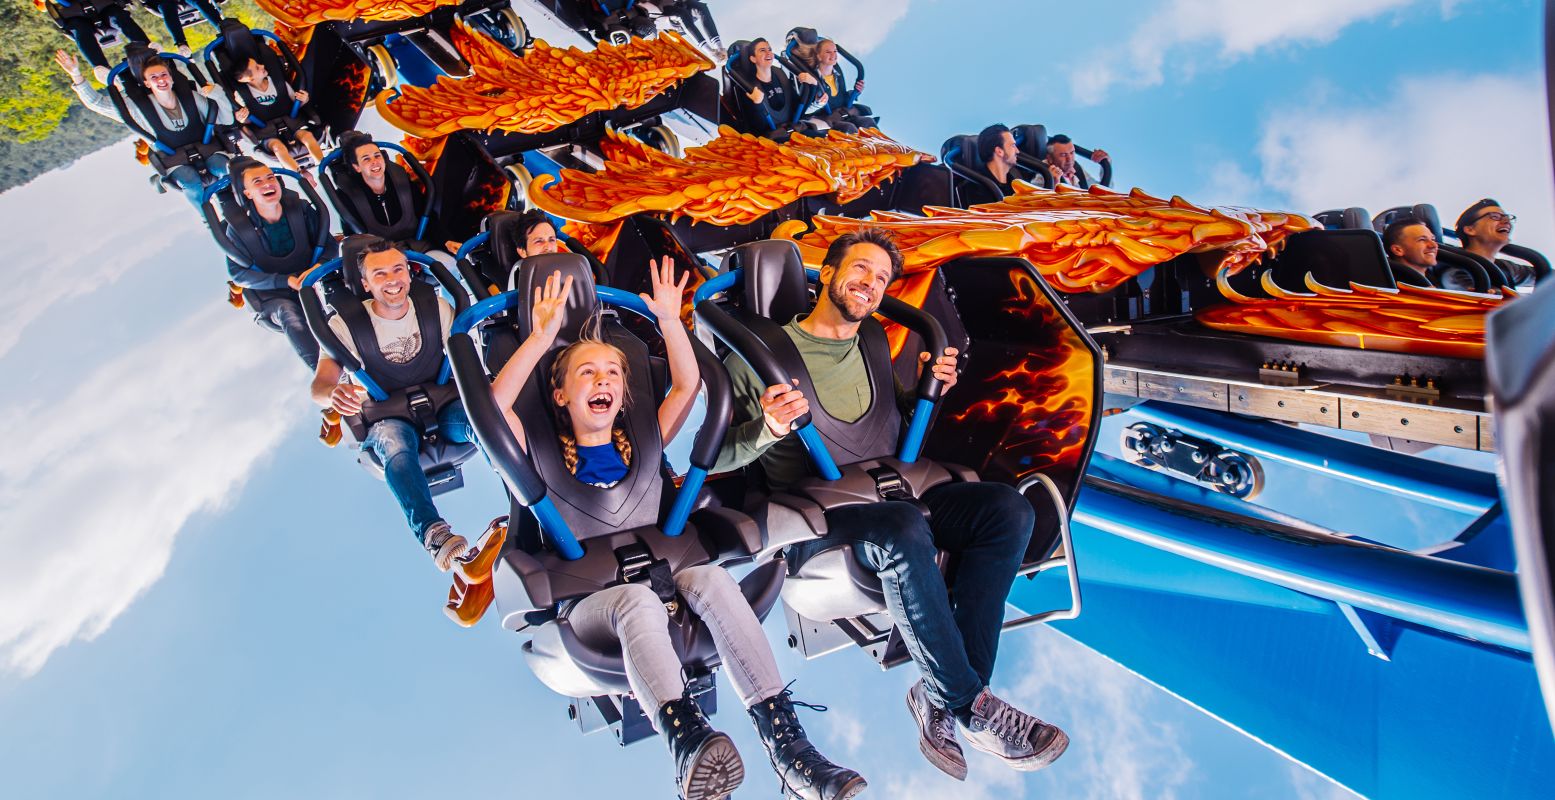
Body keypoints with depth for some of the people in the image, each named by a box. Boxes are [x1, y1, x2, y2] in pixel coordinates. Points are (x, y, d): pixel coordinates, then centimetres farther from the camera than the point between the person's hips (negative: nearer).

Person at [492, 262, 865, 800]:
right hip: (585, 599, -3)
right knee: (638, 599, -38)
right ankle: (687, 741, -63)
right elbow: (494, 406, -8)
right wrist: (544, 336, -15)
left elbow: (687, 385, 11)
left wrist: (669, 320, -1)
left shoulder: (639, 446, 20)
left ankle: (785, 742, -41)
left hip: (656, 571, 3)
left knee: (711, 577, -31)